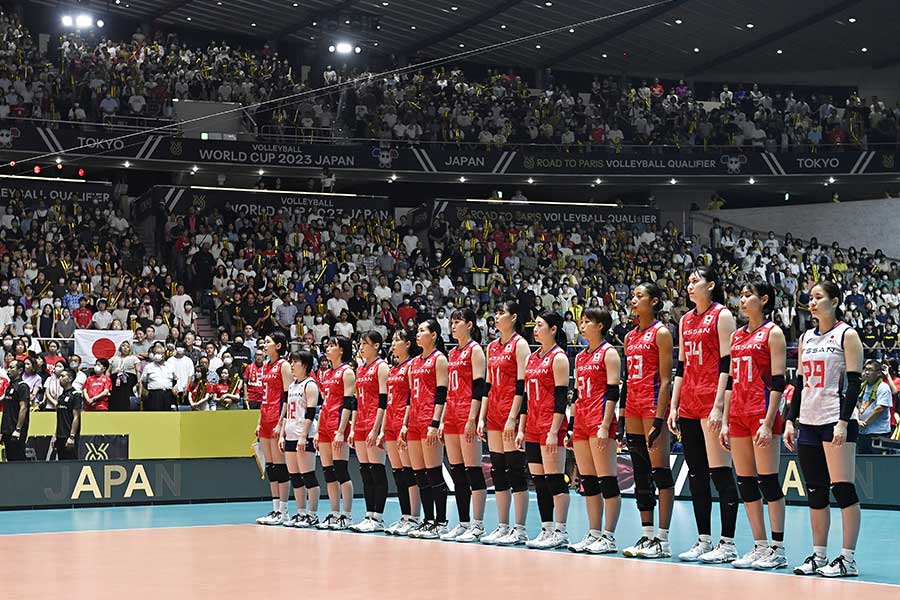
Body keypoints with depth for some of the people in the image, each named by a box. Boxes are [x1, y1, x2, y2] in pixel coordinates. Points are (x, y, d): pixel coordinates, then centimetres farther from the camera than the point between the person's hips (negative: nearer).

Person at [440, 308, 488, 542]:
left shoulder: (475, 350, -5)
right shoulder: (452, 353, 18)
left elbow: (478, 386, -12)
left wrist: (472, 419, -18)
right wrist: (443, 420, 16)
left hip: (468, 413, -8)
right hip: (452, 413, 8)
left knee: (473, 470, -8)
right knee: (457, 471, 8)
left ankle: (478, 525, -7)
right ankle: (463, 523, 12)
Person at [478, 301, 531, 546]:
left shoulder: (519, 344, -6)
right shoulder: (492, 347, 16)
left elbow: (521, 384, -12)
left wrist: (513, 417, -18)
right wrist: (481, 417, 11)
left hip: (512, 412, -8)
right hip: (494, 411, 8)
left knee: (516, 470, -7)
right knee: (498, 470, 7)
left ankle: (519, 530, -4)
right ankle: (503, 527, 11)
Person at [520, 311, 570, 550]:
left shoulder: (558, 358, -7)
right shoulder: (532, 358, 16)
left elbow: (561, 397, -13)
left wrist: (554, 431, -18)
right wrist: (521, 428, 14)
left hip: (550, 426, -8)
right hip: (533, 426, 8)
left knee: (555, 479, -6)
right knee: (539, 480, 8)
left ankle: (560, 532, -3)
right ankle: (546, 530, 12)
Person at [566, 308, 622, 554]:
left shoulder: (609, 353, -4)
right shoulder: (581, 356, 18)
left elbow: (612, 392, -11)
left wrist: (605, 426, -18)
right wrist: (571, 427, 17)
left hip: (600, 420, -8)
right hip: (581, 421, 8)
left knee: (607, 480, -6)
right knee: (588, 481, 8)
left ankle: (608, 537, -5)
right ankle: (594, 535, 12)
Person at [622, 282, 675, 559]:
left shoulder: (661, 333, -5)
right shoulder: (630, 337, 16)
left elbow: (665, 379, -11)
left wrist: (659, 417, -18)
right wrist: (623, 415, 15)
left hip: (654, 404, -8)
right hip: (633, 404, 8)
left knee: (660, 470, -7)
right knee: (640, 473, 8)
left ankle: (663, 540, -6)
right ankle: (647, 535, 13)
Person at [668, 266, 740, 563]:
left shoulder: (722, 315, -4)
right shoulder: (686, 320, 17)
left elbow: (726, 364, -10)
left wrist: (718, 406, -17)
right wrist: (674, 405, 12)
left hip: (712, 402, -8)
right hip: (688, 403, 8)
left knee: (720, 471, -7)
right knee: (695, 474, 8)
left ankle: (727, 544, -5)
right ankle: (704, 541, 13)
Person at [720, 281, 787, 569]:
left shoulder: (772, 333, -4)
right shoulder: (737, 336, 16)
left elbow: (778, 382, -10)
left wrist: (768, 422, -17)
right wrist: (725, 421, 11)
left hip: (763, 413, -7)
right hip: (739, 413, 7)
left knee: (768, 481, -6)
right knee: (745, 483, 6)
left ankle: (777, 550, -1)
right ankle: (760, 547, 11)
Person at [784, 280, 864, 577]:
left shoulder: (847, 335, -3)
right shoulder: (806, 338, 15)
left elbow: (854, 382, -9)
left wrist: (843, 422, -18)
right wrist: (791, 421, 11)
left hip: (837, 421, -6)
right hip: (808, 422, 6)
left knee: (843, 488, -8)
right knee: (815, 492, 7)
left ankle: (848, 559, -5)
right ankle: (818, 555, 13)